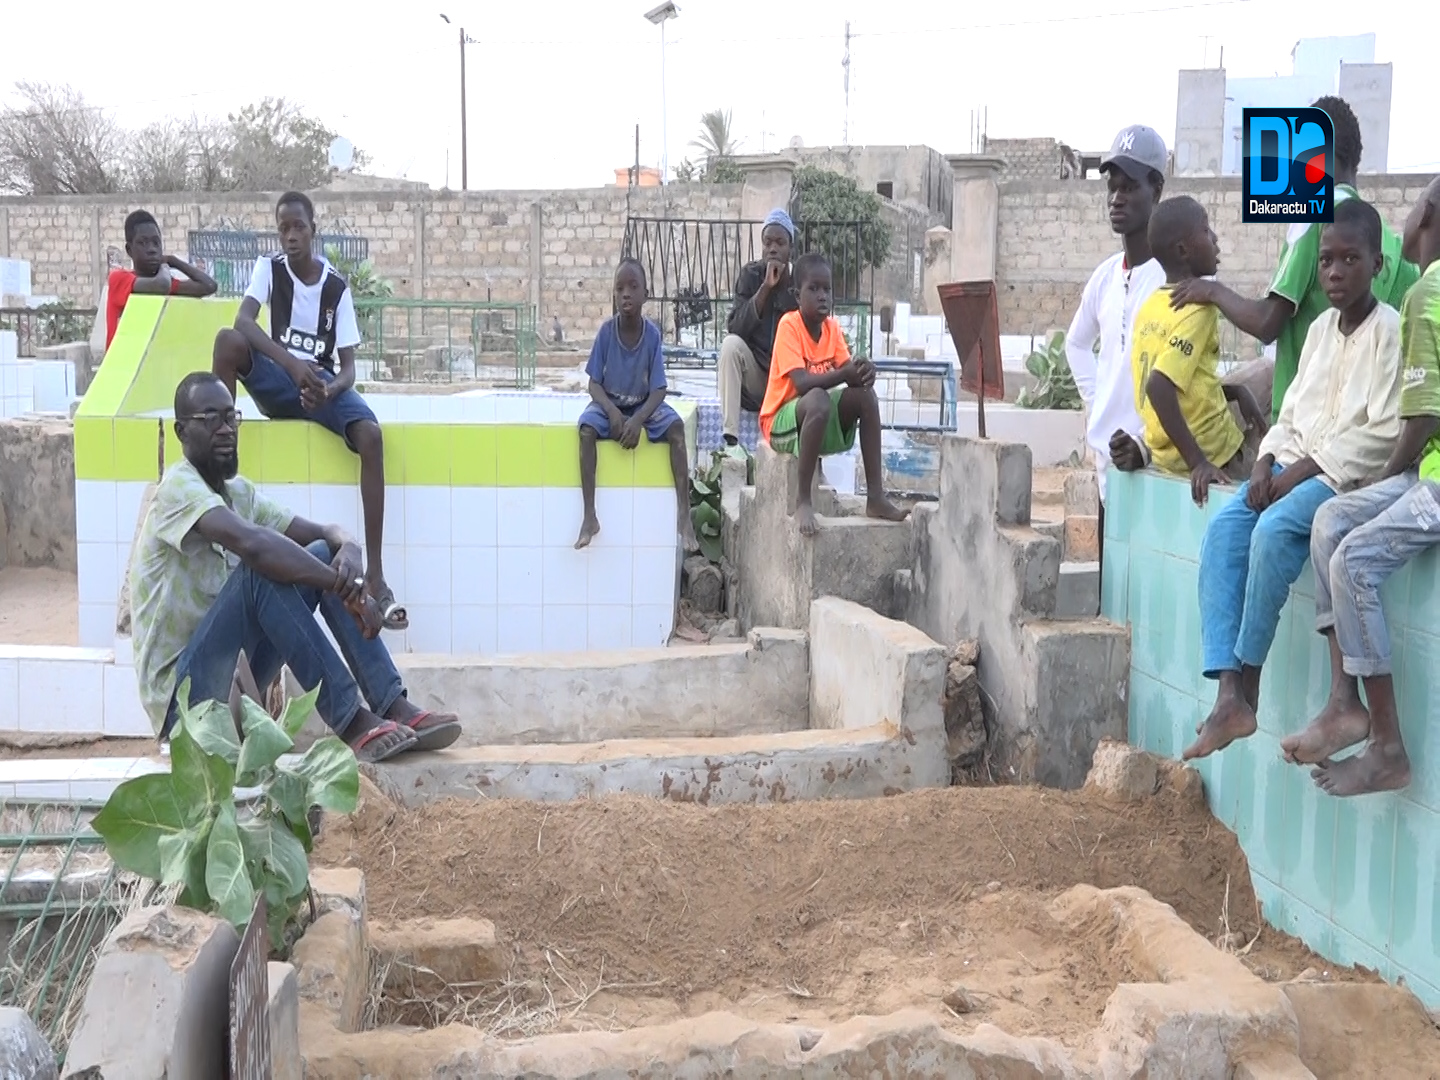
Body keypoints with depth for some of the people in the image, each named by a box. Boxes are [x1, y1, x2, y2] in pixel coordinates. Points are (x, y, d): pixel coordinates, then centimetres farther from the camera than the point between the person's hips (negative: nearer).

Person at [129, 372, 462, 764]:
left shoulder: (238, 492, 11)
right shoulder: (179, 486, -15)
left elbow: (324, 532, 6)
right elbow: (252, 544, -34)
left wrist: (348, 551, -18)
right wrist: (346, 587, -32)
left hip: (236, 678, 8)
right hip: (181, 694, -8)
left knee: (323, 555, -5)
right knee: (262, 569, -30)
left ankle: (395, 708, -16)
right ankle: (352, 722, -31)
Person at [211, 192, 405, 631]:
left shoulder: (337, 287, -2)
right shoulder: (269, 268, -1)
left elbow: (348, 367, -5)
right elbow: (243, 320, -21)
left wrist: (329, 389, -29)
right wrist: (293, 364, -36)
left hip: (323, 383, 0)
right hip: (280, 382, 1)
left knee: (371, 433, -32)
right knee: (227, 339, -30)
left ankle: (375, 575, -35)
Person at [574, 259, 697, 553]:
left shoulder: (652, 333, -14)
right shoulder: (606, 330, -14)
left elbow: (658, 390, -13)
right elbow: (594, 383, -10)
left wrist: (638, 419, -31)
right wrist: (612, 411, -29)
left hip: (644, 405, 0)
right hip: (609, 403, 0)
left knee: (676, 426, -28)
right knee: (587, 428, -31)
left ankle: (683, 513, -28)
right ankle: (589, 515, -32)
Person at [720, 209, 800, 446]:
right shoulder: (750, 274, -2)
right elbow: (735, 328, -15)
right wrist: (765, 287, -22)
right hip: (754, 377, 1)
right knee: (731, 344, -29)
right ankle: (730, 438, -35)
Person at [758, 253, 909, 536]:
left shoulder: (833, 327, 5)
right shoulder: (789, 325, -15)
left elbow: (847, 372, -3)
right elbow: (801, 382, -26)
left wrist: (862, 373, -27)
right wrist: (845, 374, -37)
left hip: (823, 422, 7)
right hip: (782, 422, -7)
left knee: (866, 393, -16)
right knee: (819, 400, -36)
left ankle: (875, 496, -16)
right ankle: (803, 500, -30)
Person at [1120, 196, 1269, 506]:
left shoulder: (1151, 307, 4)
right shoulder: (1199, 308, -18)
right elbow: (1160, 387, -29)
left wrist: (1235, 391, 7)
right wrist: (1197, 461, -27)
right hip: (1218, 457, -7)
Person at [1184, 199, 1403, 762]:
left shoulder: (1390, 331, -8)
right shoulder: (1321, 328, 16)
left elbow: (1384, 431, -15)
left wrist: (1304, 471, -17)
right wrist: (1266, 463, -1)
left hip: (1351, 473, -7)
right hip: (1295, 465, 7)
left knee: (1275, 529, -32)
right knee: (1223, 528, -18)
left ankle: (1248, 680, -19)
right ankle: (1228, 696, -26)